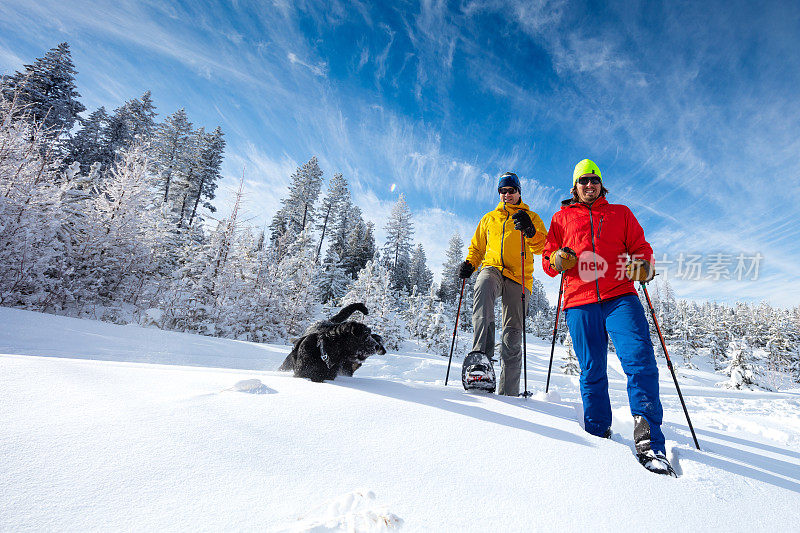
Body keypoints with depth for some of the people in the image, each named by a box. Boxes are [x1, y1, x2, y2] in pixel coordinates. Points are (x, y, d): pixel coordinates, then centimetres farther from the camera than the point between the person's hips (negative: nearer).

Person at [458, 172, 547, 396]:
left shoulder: (530, 217, 18)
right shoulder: (489, 218, 26)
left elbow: (542, 247, 4)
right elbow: (477, 247, 28)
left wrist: (530, 231, -17)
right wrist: (469, 264, 7)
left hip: (518, 276, -1)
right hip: (492, 268, 1)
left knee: (513, 332, -5)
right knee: (483, 287, -37)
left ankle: (508, 391, 2)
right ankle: (481, 353, -45)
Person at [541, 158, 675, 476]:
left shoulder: (621, 213, 24)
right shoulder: (562, 218, 21)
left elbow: (640, 246, 17)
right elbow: (547, 259, 17)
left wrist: (643, 266, -6)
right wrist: (557, 260, -7)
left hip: (620, 297, 0)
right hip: (580, 301, 0)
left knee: (641, 362, -15)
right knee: (592, 372, 2)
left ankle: (650, 443, -8)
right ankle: (598, 436, 15)